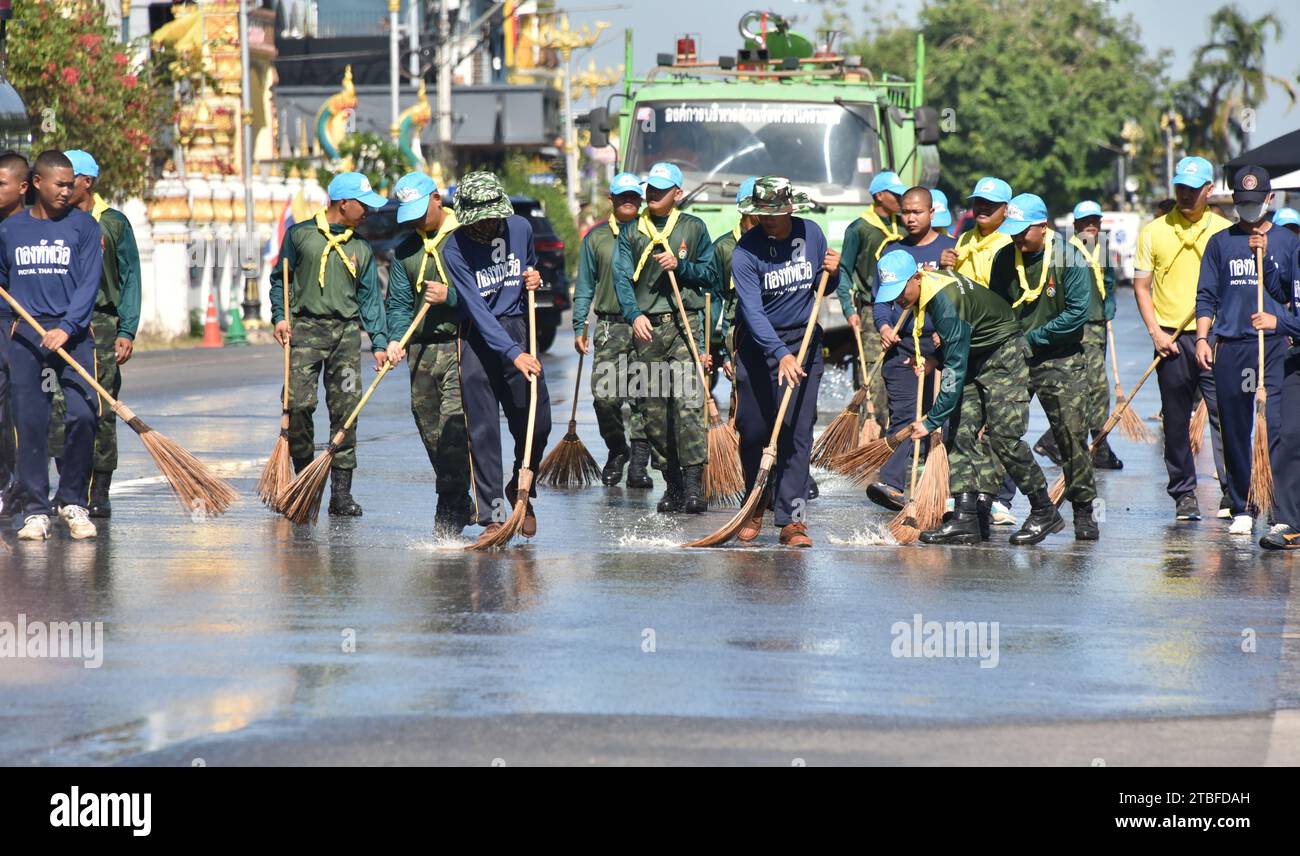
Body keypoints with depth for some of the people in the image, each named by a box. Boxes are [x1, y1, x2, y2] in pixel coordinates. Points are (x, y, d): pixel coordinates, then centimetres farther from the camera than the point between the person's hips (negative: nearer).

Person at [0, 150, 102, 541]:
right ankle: (35, 509, 4)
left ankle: (73, 500, 2)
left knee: (83, 414, -13)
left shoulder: (83, 226, 4)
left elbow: (89, 282, -4)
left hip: (72, 333, -2)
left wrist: (67, 328, -15)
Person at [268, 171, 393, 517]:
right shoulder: (300, 235, 5)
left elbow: (369, 298, 13)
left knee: (346, 410, -2)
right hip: (305, 328, -3)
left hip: (346, 332, 3)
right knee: (299, 404, -12)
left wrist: (380, 343, 6)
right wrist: (279, 317, -4)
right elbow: (280, 280, 10)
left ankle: (341, 492, 1)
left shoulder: (361, 248, 13)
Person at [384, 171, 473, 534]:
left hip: (461, 345, -6)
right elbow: (399, 303, 9)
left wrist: (450, 297, -14)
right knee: (430, 432, 7)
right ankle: (461, 505, 20)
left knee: (454, 427, -16)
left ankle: (450, 510, -14)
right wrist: (396, 340, -7)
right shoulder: (404, 251, 14)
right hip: (421, 351, 6)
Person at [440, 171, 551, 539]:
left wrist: (534, 279, 0)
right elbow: (477, 309, -20)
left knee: (537, 423, 2)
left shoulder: (521, 228, 2)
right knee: (483, 430, -5)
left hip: (518, 329, 4)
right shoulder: (455, 249, -12)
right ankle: (492, 515, 0)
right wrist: (513, 354, -29)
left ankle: (521, 491, 28)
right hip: (479, 339, -4)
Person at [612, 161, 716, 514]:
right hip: (647, 327, 3)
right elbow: (622, 277, 2)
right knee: (654, 411, 3)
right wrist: (634, 314, -14)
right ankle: (673, 485, 11)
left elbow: (709, 273, 11)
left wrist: (680, 266, -8)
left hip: (685, 323, -3)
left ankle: (694, 483, -20)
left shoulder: (693, 228, 10)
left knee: (688, 401, -16)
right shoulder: (630, 233, 12)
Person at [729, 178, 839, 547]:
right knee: (754, 431, 3)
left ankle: (791, 518, -7)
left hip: (803, 341, 2)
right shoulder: (745, 250, -14)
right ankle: (755, 507, 26)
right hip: (758, 343, -2)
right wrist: (780, 354, -33)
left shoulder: (811, 234, -1)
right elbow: (752, 310, -22)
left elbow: (823, 289, 14)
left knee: (797, 431, -6)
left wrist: (832, 273, -9)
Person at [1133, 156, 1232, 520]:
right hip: (1171, 340, 1)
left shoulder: (1224, 230, 6)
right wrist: (1156, 332, -4)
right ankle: (1184, 494, 14)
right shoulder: (1154, 231, 7)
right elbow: (1142, 286, 8)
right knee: (1176, 421, 5)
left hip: (1215, 337, -1)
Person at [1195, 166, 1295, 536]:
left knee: (1276, 426, -13)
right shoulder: (1220, 242, 14)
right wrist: (1202, 338, 1)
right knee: (1234, 432, 4)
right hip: (1229, 347, 2)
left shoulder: (1287, 242, 10)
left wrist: (1265, 256, -8)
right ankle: (1242, 508, 11)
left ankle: (1278, 508, -13)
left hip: (1275, 344, -2)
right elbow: (1206, 296, 13)